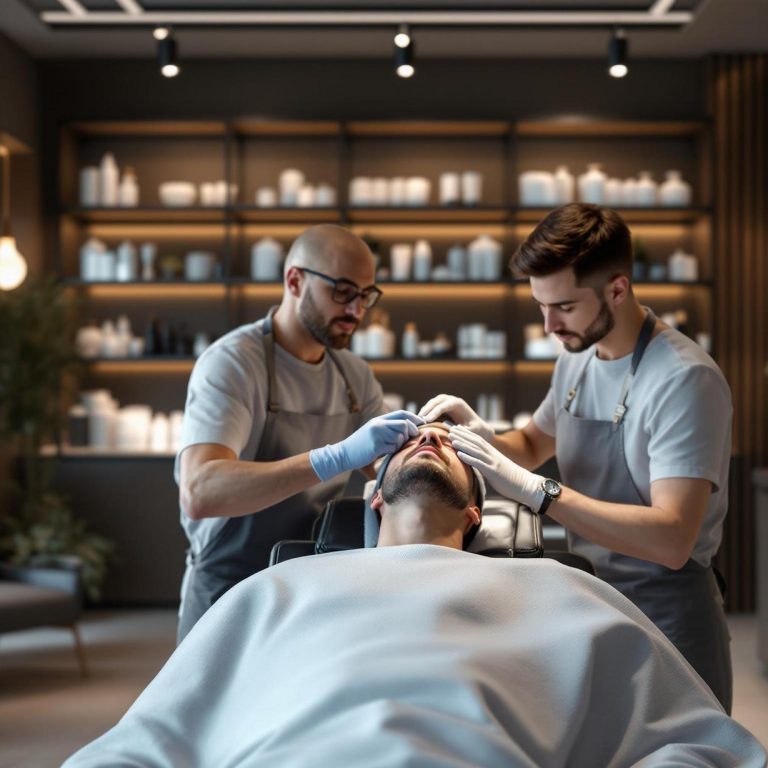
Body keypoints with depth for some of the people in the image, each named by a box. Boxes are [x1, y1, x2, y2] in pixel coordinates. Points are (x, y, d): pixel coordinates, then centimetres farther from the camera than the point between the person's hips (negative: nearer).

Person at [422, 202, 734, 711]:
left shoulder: (685, 378, -20)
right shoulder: (578, 358, 5)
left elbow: (672, 541, -27)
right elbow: (534, 445, 24)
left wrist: (534, 490, -30)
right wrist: (485, 437, 0)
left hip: (665, 614, -7)